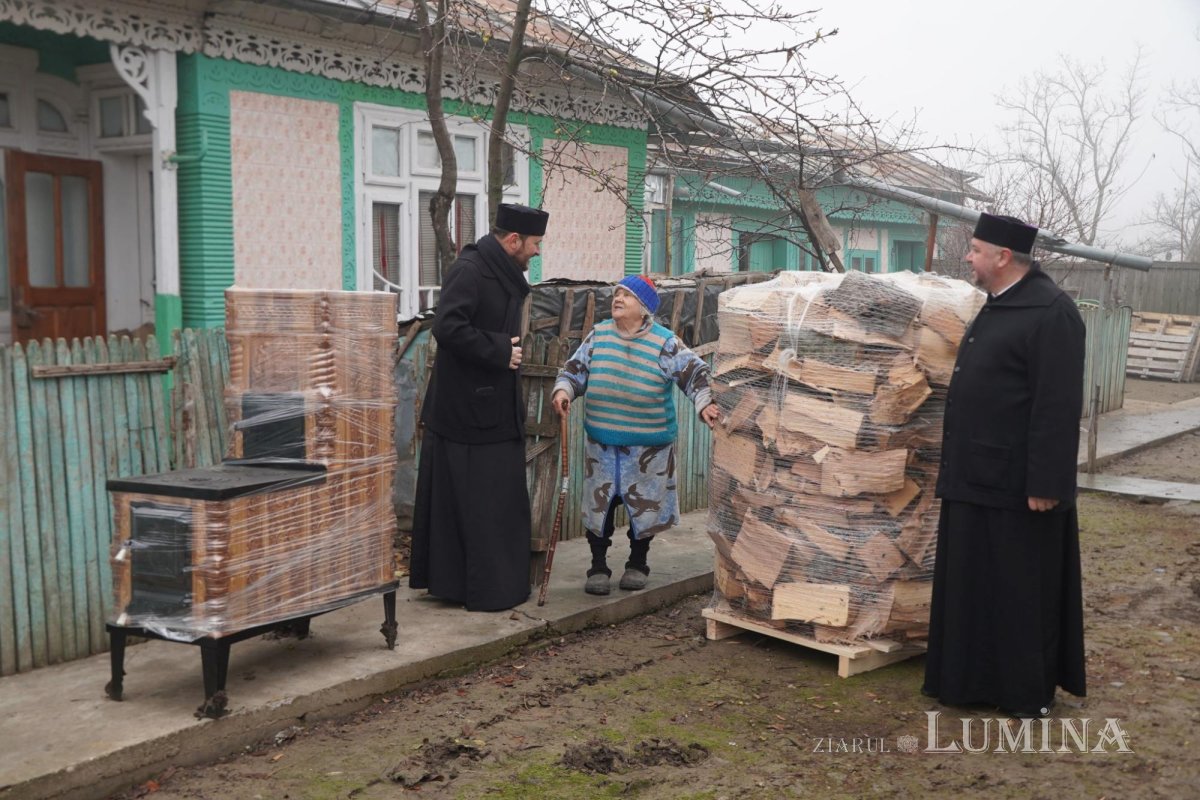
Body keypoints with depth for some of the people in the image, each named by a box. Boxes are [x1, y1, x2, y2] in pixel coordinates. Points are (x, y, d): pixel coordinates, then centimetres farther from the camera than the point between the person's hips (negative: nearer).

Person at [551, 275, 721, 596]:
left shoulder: (664, 342, -8)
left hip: (648, 445, -2)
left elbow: (694, 372, -11)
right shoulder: (598, 335, 3)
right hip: (601, 443, 3)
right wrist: (563, 390, -12)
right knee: (599, 505, 7)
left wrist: (706, 403, -26)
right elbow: (575, 369, 8)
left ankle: (637, 564, 27)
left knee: (644, 506, 9)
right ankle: (598, 567, 20)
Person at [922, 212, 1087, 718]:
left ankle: (1029, 693, 17)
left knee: (1022, 591, 3)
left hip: (1017, 484, -9)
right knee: (974, 586, 15)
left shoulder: (1051, 313, -16)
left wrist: (1045, 483, -22)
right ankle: (977, 677, 28)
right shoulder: (997, 307, 14)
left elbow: (1058, 408, -21)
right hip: (976, 476, 9)